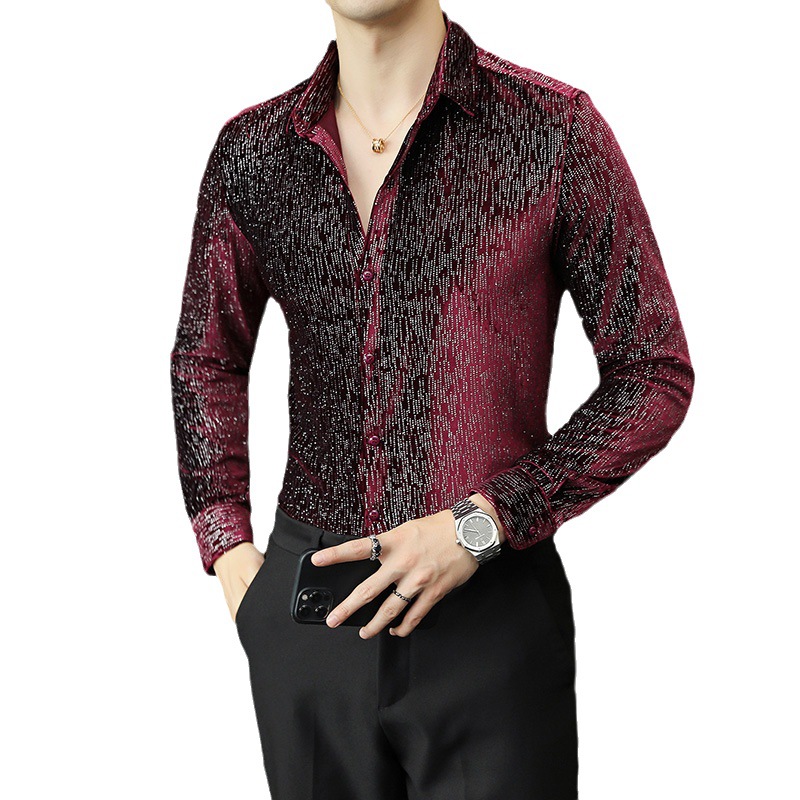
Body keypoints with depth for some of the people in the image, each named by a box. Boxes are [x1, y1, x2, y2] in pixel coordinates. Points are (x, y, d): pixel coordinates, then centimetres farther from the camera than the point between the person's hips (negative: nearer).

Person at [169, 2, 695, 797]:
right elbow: (206, 360, 17)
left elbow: (655, 375, -5)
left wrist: (480, 524, -14)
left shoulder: (554, 129, -7)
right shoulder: (251, 151, 3)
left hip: (490, 610, -3)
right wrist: (230, 556, 6)